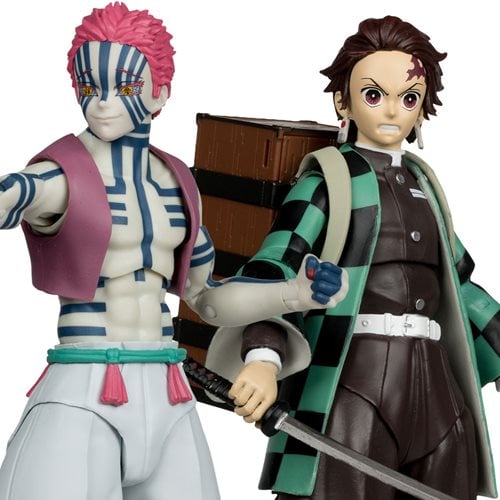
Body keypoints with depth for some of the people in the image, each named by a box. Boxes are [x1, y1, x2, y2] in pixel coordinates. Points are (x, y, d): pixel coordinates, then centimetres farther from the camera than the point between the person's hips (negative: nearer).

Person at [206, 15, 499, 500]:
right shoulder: (329, 177, 1)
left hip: (435, 387, 6)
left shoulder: (422, 182, 19)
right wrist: (264, 356, -30)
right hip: (351, 384, -6)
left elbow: (459, 283, 27)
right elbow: (271, 268, -13)